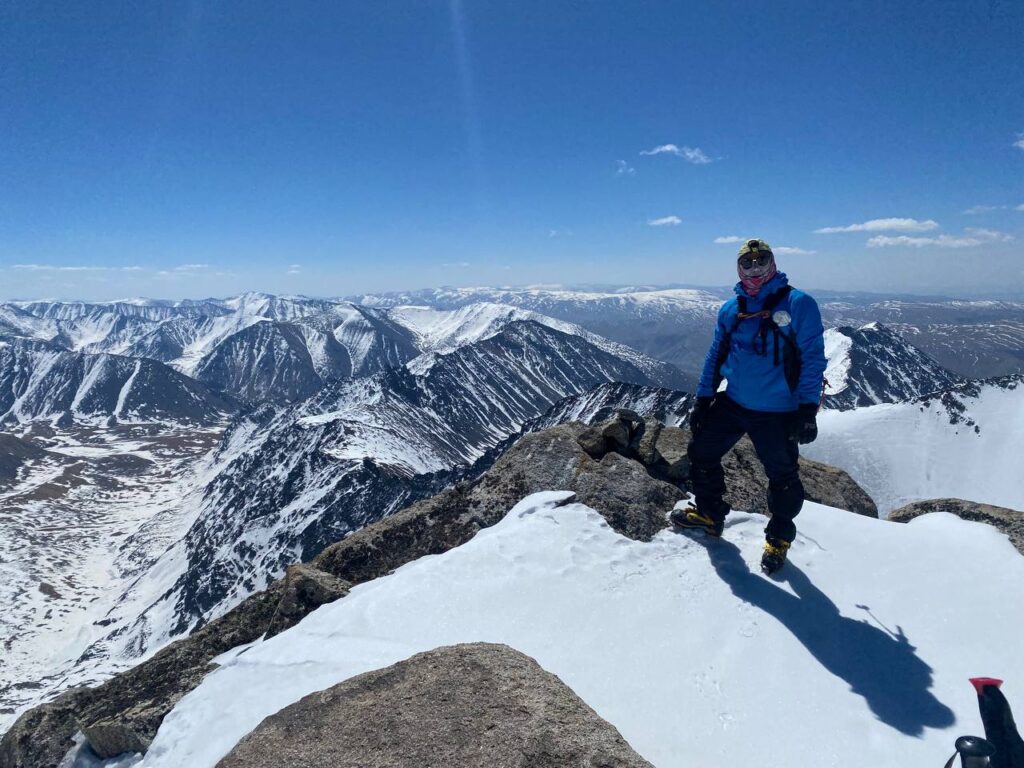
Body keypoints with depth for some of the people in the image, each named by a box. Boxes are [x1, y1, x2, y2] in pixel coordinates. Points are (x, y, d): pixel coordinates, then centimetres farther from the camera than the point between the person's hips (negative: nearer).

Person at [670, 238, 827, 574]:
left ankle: (779, 538, 30)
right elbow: (715, 357, 12)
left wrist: (808, 410, -16)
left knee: (782, 477, 7)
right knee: (701, 452, 9)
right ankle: (709, 513, 30)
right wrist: (703, 399, 7)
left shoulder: (798, 304, -9)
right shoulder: (730, 309, 6)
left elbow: (813, 359, -11)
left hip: (778, 413, -5)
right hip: (732, 403, 5)